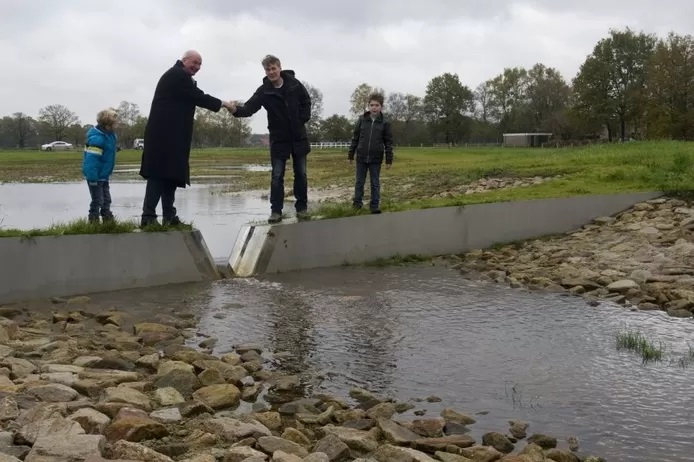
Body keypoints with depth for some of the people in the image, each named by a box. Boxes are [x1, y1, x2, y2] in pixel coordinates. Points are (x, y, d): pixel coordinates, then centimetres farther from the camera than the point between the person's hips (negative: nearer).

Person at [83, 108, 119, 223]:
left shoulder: (109, 134, 4)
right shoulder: (97, 138, -26)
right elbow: (91, 160, -29)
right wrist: (92, 178, -29)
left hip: (104, 175, 10)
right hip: (96, 176, -10)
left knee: (106, 199, 18)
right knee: (97, 200, -2)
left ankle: (108, 220, 30)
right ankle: (94, 221, 9)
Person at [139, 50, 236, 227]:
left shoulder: (178, 76, 25)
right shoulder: (177, 75, -8)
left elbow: (194, 97, 22)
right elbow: (198, 97, -12)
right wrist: (221, 104, -3)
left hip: (169, 135, 11)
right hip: (165, 135, -11)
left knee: (170, 173, 8)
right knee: (159, 173, -14)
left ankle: (169, 217, 8)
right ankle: (148, 217, -16)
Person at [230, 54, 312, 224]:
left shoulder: (294, 83, -7)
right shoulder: (264, 91, -10)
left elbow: (306, 101, 8)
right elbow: (249, 108, -23)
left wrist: (303, 119, -3)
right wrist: (236, 110, -43)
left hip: (298, 137, 1)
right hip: (278, 139, -1)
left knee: (301, 174, 7)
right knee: (277, 176, -3)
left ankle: (302, 207, 17)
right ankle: (276, 211, 0)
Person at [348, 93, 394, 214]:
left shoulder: (385, 123, -3)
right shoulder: (362, 120, 0)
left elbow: (388, 142, -1)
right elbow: (355, 138, 6)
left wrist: (389, 159, -3)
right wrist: (351, 154, 6)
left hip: (376, 159, -1)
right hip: (361, 157, 1)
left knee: (375, 183, 6)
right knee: (359, 182, 10)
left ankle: (375, 205, 14)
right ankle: (357, 203, 23)